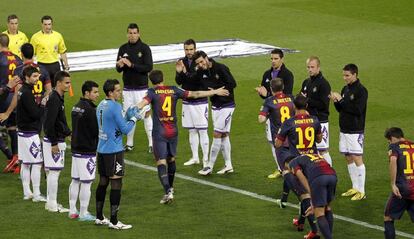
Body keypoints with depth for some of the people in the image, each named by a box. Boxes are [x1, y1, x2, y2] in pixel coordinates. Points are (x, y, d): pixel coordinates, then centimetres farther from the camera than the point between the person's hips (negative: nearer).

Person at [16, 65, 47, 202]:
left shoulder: (23, 91, 12)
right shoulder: (27, 93, -18)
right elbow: (35, 114, -21)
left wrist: (40, 104, 0)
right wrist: (43, 105, -8)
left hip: (23, 132, 10)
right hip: (30, 134, -10)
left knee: (25, 163, 13)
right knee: (37, 163, -6)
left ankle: (27, 192, 18)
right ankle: (36, 194, -4)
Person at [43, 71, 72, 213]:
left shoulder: (59, 98, 12)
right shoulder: (54, 99, -19)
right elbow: (49, 123, -23)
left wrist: (69, 133, 19)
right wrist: (54, 143, -22)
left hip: (58, 140, 10)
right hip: (54, 141, -10)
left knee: (53, 172, 14)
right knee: (54, 171, -6)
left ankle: (51, 203, 20)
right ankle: (52, 205, -1)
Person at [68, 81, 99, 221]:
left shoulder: (76, 107, 10)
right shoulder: (90, 110, -18)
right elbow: (96, 131, -16)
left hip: (75, 149, 9)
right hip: (87, 151, -9)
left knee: (75, 181, 14)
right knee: (86, 183, -3)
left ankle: (72, 211, 19)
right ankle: (83, 214, 1)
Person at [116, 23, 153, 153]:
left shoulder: (144, 48, -8)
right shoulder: (123, 48, 4)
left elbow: (149, 67, -16)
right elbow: (118, 69, 6)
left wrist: (132, 65, -24)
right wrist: (120, 65, -18)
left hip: (141, 88, -4)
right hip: (127, 88, 4)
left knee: (146, 114, -5)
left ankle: (152, 143, -1)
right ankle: (129, 144, 17)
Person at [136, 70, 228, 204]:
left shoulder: (152, 92, -6)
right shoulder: (174, 91, 5)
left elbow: (144, 102, -27)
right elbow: (195, 94, 12)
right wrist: (215, 92, 22)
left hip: (159, 133, -4)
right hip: (173, 132, 4)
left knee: (161, 163, -6)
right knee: (171, 159, 22)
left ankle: (168, 192, -21)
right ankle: (170, 188, 39)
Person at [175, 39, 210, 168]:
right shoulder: (182, 62, 3)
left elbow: (200, 79, -22)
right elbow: (179, 82, 3)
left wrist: (186, 73, -30)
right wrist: (179, 72, -16)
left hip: (200, 101, -5)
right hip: (187, 101, 5)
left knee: (202, 131, -4)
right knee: (191, 131, 13)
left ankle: (205, 159, 1)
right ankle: (195, 158, 22)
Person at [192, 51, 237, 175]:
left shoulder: (221, 68, -17)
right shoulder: (201, 72, 1)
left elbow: (232, 84, -19)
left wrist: (216, 90, -19)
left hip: (226, 106, -7)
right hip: (215, 106, 7)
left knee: (217, 135, -8)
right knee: (224, 135, 11)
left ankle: (210, 166, -5)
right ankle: (228, 166, 18)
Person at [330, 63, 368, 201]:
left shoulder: (361, 90, -12)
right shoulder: (345, 89, 12)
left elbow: (357, 110, -21)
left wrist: (342, 100, -19)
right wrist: (336, 101, -5)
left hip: (355, 131, -8)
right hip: (344, 129, 8)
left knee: (357, 158, -8)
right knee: (348, 158, 11)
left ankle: (361, 191, -5)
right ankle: (355, 188, 20)